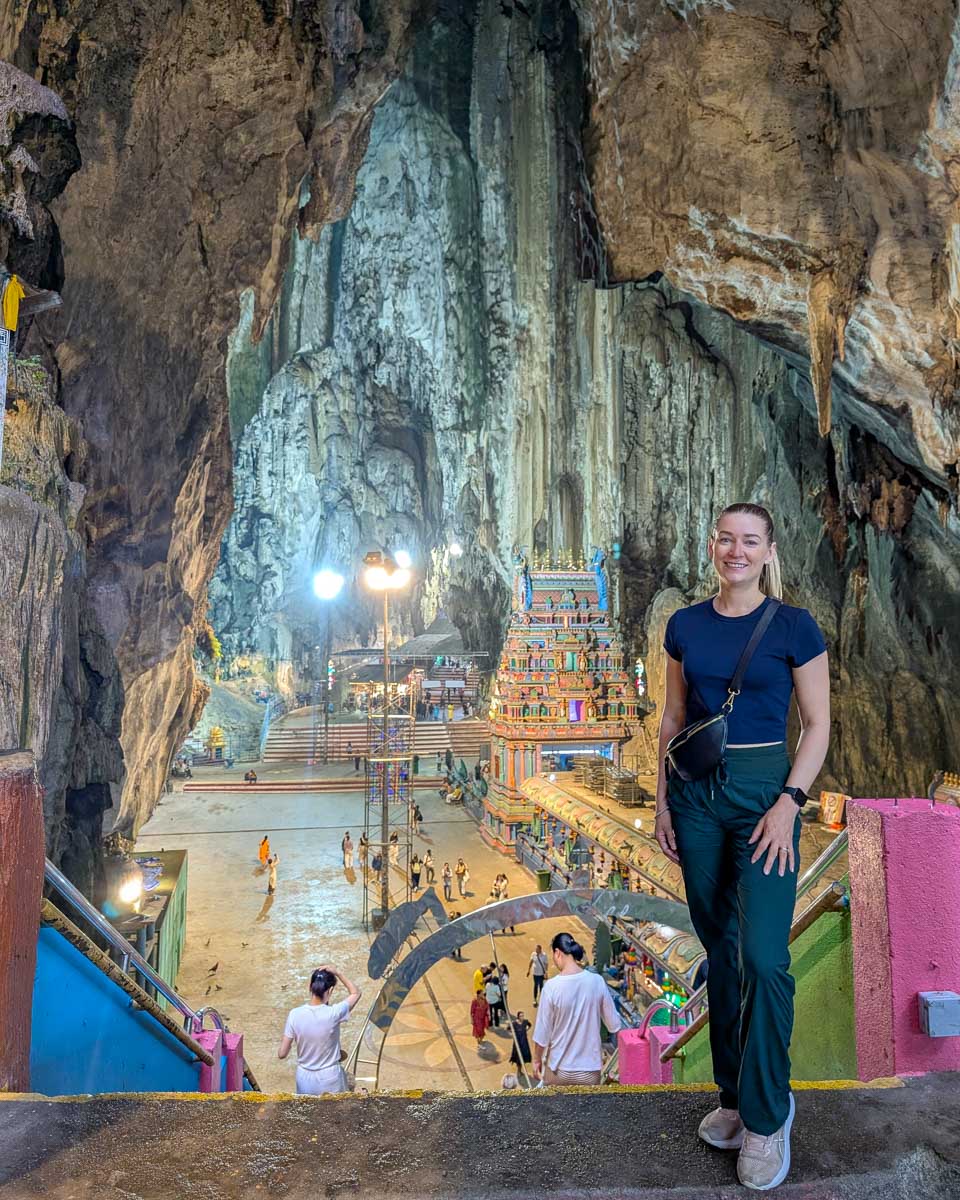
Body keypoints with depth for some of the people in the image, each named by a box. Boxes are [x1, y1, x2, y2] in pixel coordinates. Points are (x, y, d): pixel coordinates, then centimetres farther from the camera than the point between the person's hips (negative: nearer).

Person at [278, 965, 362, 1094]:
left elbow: (282, 1054, -8)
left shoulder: (295, 1014, -15)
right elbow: (356, 993, -1)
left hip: (305, 1080, 2)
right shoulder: (334, 1013, -20)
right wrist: (337, 973, -8)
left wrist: (284, 1039, 12)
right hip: (330, 1081, -2)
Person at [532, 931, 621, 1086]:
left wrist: (537, 1060, 5)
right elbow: (613, 1024, -1)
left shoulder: (552, 986, -17)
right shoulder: (597, 982, -11)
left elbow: (542, 1032, -10)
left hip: (558, 1068, -1)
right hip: (589, 1069, 1)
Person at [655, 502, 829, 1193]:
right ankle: (735, 1096, 29)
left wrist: (789, 802, -13)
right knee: (719, 948, 12)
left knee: (763, 956, -7)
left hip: (763, 789, -4)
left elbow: (818, 725, -3)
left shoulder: (793, 626, -5)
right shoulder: (685, 626, 6)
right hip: (695, 792, 4)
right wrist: (663, 799, 7)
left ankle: (766, 1116, 14)